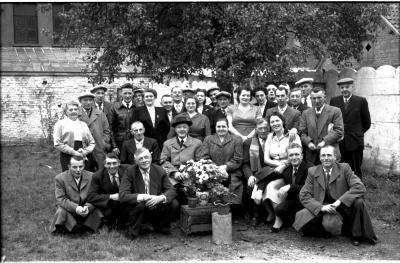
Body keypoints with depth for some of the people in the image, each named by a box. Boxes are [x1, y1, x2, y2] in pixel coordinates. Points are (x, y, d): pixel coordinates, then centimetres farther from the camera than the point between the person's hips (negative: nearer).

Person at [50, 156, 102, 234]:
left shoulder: (91, 177, -3)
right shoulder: (60, 178, -8)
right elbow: (61, 199, -15)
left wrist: (88, 207, -28)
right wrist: (76, 208, -32)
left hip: (87, 211, 2)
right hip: (69, 210, -2)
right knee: (61, 212, -33)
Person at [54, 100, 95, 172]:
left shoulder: (83, 124, 20)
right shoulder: (60, 124, 7)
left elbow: (92, 143, 18)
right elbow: (57, 144, -3)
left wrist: (86, 151, -4)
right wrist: (73, 152, -10)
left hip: (84, 157, 3)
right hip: (67, 156, -3)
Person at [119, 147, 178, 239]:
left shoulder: (159, 171, -2)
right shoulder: (130, 172, -10)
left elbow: (171, 190, -5)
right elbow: (123, 195, -19)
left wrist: (160, 198, -28)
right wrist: (142, 197, -33)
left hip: (157, 209, 3)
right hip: (139, 209, -3)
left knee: (173, 203, -20)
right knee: (139, 204, -34)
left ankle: (161, 227, 8)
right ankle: (132, 231, -7)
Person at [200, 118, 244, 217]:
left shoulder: (236, 139, 13)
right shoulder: (208, 139, 18)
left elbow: (238, 160, 3)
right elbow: (204, 158, 8)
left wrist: (225, 167, -13)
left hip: (231, 173, -1)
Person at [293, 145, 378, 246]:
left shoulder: (344, 168, -3)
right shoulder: (313, 172, 2)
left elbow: (360, 187, -15)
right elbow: (304, 195, -3)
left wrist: (340, 201, -26)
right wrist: (321, 207, -20)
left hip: (342, 207, 0)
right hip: (323, 209, 1)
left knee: (358, 202, -31)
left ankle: (356, 234, -6)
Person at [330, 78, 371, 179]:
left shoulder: (361, 101, 2)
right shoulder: (334, 101, 8)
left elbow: (366, 123, 8)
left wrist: (357, 133, 10)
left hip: (355, 143, -1)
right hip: (338, 143, 2)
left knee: (355, 172, 4)